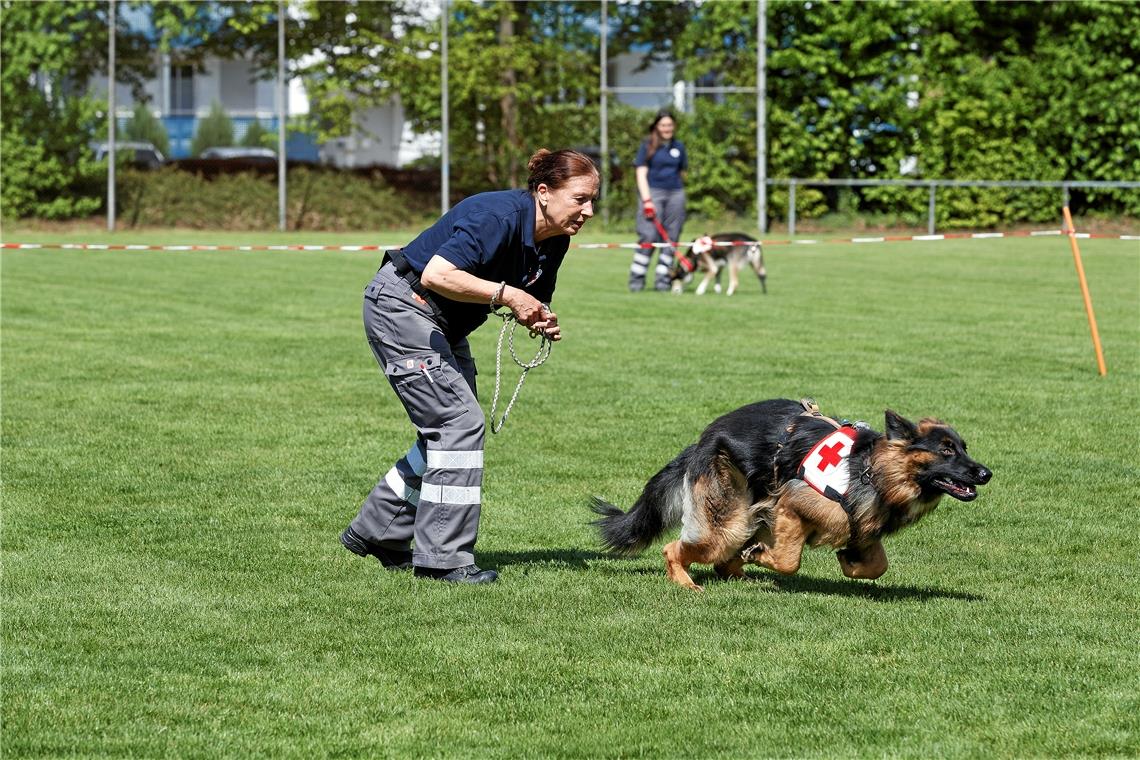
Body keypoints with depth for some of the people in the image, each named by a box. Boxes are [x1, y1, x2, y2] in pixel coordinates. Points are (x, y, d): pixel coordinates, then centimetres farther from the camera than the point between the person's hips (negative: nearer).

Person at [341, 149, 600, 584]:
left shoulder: (554, 242, -1)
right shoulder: (499, 216, -29)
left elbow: (530, 302, 12)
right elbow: (437, 275, -38)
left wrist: (542, 321, -11)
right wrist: (507, 294, -35)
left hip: (444, 325, 10)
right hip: (400, 307, -10)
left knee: (448, 430, 12)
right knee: (460, 422, -15)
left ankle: (374, 532, 24)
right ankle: (442, 557, -11)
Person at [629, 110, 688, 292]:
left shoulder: (679, 147, 12)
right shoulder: (647, 146, 1)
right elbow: (641, 173, -5)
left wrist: (678, 191, 15)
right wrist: (647, 200, -12)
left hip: (675, 194, 4)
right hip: (653, 193, -4)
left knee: (671, 238, 1)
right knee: (648, 237, -12)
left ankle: (662, 279, 5)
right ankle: (637, 278, -6)